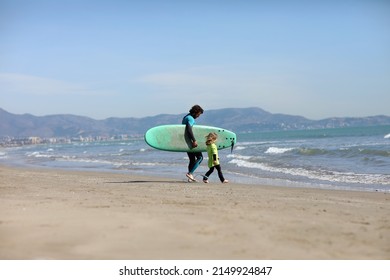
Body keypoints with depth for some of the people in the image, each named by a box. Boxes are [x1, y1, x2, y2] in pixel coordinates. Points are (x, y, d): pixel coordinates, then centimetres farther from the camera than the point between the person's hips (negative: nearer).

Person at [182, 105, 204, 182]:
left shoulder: (186, 117, 17)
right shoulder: (190, 118, -15)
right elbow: (189, 130, -29)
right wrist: (194, 140, -32)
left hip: (186, 142, 10)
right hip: (190, 141, -10)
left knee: (192, 159, 13)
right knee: (200, 157, -7)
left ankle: (190, 177, 12)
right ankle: (190, 173, -16)